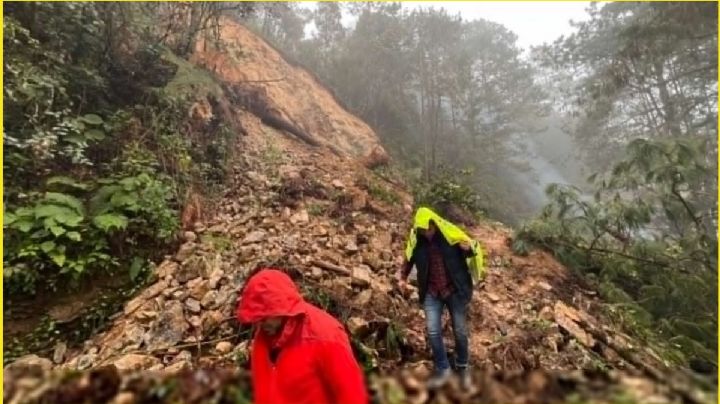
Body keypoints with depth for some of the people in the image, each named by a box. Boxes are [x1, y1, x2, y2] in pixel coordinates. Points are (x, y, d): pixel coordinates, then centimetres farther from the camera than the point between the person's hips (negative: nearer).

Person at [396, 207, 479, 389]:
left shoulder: (450, 234, -12)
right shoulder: (416, 241, -5)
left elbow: (472, 250, -2)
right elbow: (409, 260, 10)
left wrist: (468, 248, -26)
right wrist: (402, 277, -6)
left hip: (455, 290, -1)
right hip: (431, 293, 2)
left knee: (460, 331, 12)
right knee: (433, 331, -1)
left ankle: (462, 367, 35)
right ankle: (443, 370, 19)